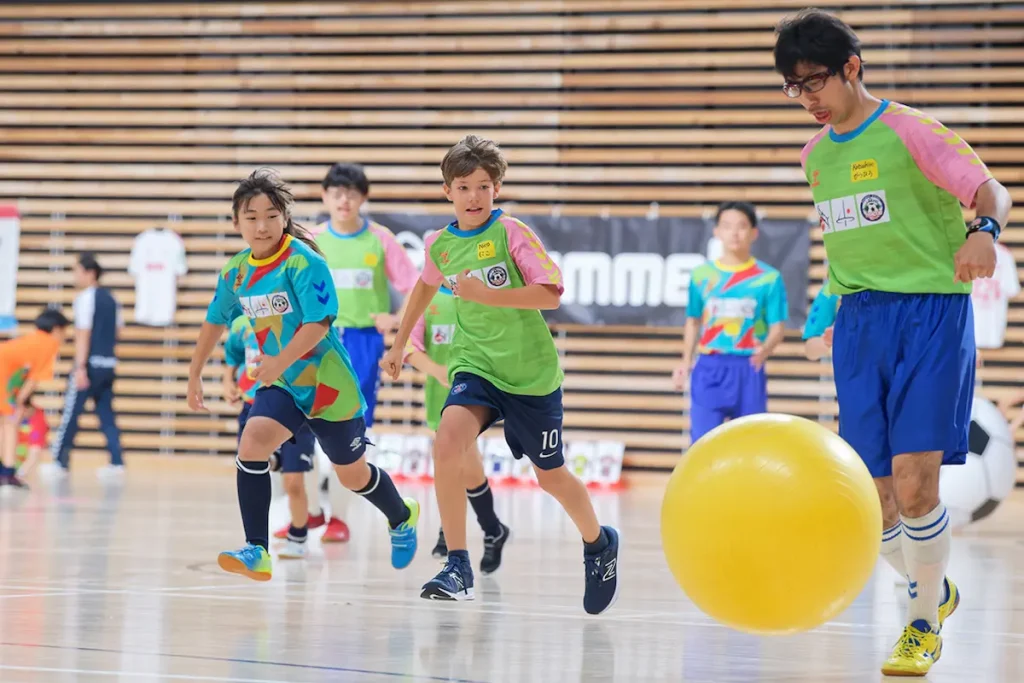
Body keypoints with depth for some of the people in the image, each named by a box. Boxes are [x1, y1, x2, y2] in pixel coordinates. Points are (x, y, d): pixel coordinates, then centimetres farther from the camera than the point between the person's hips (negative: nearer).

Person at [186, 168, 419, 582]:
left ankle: (402, 519, 44)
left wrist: (281, 361, -39)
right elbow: (215, 321, 16)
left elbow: (319, 323, -27)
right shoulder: (236, 271, 0)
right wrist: (195, 375, 20)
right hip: (280, 383, 5)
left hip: (327, 384, -4)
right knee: (252, 443, -24)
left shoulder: (304, 262, -18)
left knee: (353, 475, 11)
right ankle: (256, 553, -22)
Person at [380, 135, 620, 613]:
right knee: (448, 442, -25)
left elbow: (551, 294, -21)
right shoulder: (440, 244, 2)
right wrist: (399, 344, 28)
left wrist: (488, 294, -29)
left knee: (551, 475, 9)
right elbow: (426, 285, 25)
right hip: (474, 364, 3)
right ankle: (457, 567, -20)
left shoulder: (512, 233, -12)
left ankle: (599, 544, 41)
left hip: (530, 372, -3)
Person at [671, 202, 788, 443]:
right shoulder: (701, 274, 6)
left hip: (748, 370, -1)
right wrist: (686, 362, 8)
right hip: (709, 369, 1)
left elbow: (777, 327, -2)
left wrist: (765, 350, -22)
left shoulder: (769, 277, 0)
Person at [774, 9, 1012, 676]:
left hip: (929, 313, -6)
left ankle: (925, 622, 3)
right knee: (874, 499, 1)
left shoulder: (909, 131, -7)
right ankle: (933, 590, 28)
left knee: (914, 483, -17)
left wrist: (983, 230, -32)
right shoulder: (815, 154, 13)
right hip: (856, 321, 6)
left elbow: (991, 190, -11)